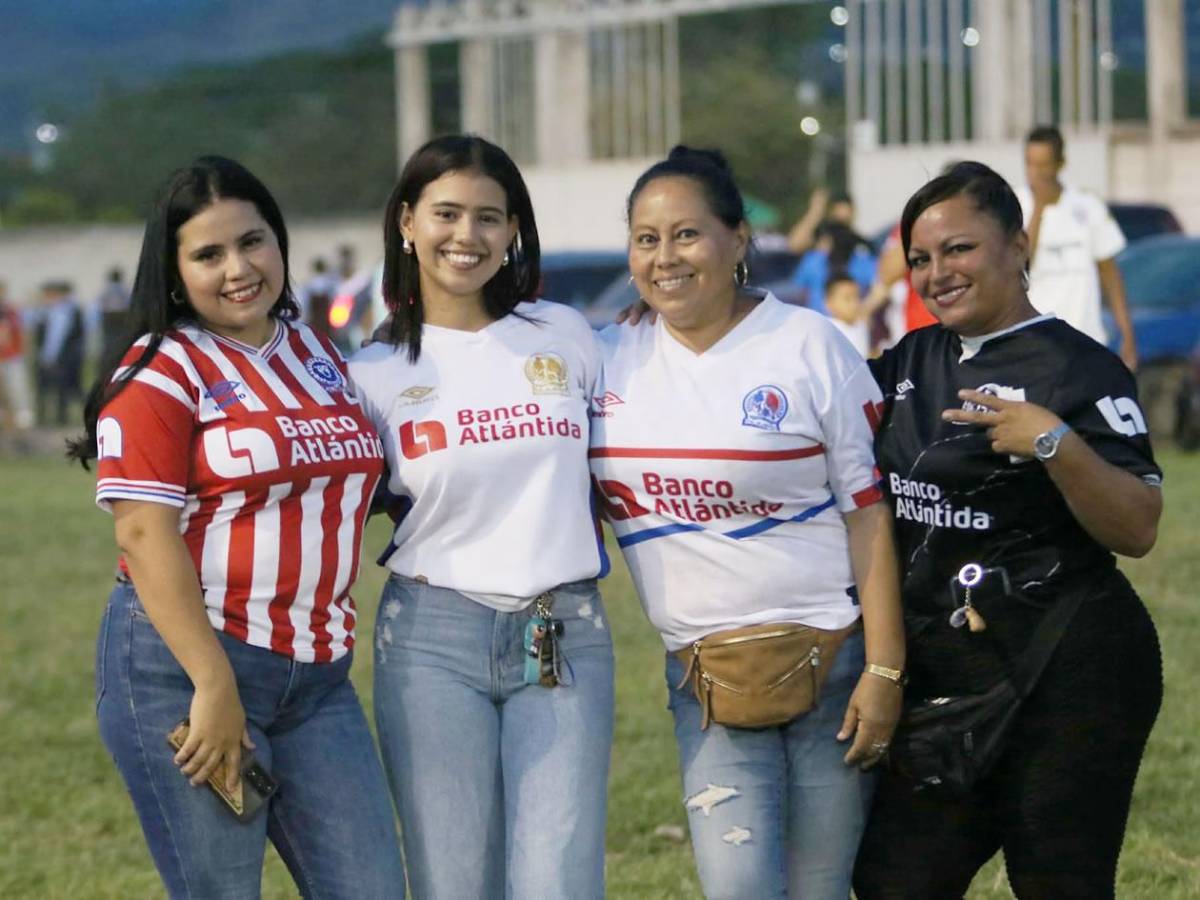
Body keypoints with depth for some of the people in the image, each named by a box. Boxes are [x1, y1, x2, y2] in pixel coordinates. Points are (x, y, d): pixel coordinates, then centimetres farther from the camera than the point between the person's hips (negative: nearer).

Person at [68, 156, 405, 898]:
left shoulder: (318, 356, 14)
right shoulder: (162, 373, -7)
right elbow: (144, 535, -14)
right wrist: (214, 687, -20)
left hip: (316, 673, 6)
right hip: (184, 668, -6)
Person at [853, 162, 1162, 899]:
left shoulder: (1079, 368, -11)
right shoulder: (914, 360, 10)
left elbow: (1137, 531, -16)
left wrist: (1055, 444, -30)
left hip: (1066, 674, -7)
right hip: (941, 671, 7)